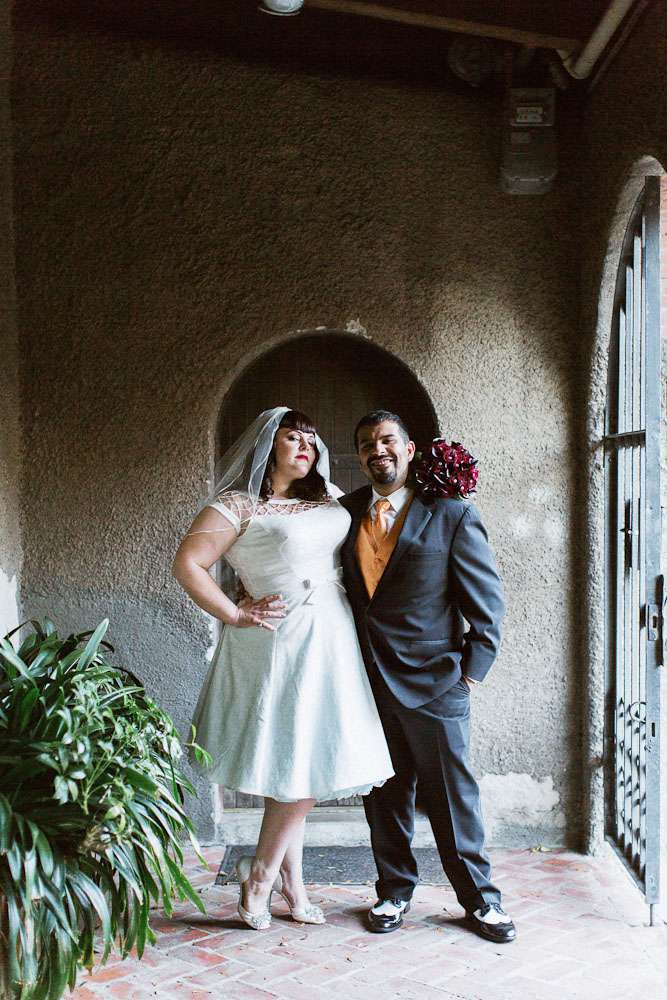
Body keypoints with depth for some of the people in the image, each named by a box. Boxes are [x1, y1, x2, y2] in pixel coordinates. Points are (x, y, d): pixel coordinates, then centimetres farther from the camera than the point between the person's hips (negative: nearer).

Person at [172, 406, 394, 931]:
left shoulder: (327, 499, 15)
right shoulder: (237, 505, -5)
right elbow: (188, 563, -12)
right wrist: (236, 616, -11)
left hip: (330, 642, 7)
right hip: (285, 643, -7)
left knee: (301, 767, 12)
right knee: (299, 766, -6)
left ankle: (290, 884, 21)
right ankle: (260, 877, 11)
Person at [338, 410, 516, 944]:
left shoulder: (452, 514, -6)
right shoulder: (346, 511, 7)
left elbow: (487, 601, -4)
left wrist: (471, 672, -7)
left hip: (434, 682, -3)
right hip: (368, 681, 4)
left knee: (453, 794, 6)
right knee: (384, 796, 13)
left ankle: (480, 898, 22)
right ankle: (394, 892, 30)